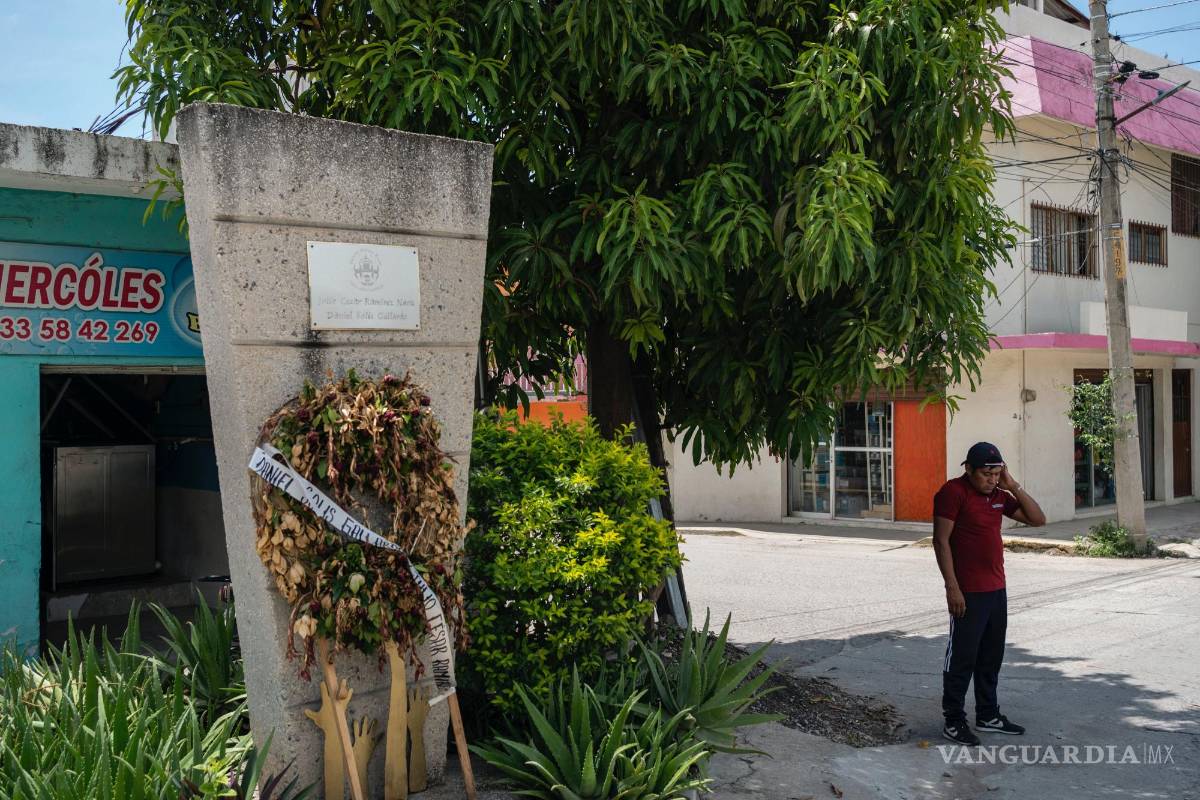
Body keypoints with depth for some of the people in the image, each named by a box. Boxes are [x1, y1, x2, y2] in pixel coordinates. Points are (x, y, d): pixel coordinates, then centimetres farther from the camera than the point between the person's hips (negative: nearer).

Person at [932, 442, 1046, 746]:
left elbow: (1037, 519, 11)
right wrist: (952, 588, -19)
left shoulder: (998, 495, 11)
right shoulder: (953, 492, -13)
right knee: (962, 658, -1)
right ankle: (953, 721, 7)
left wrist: (1014, 486, 0)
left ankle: (988, 715, 28)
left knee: (991, 657, 16)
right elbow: (941, 541, -16)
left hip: (996, 589, 8)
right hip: (967, 594, -8)